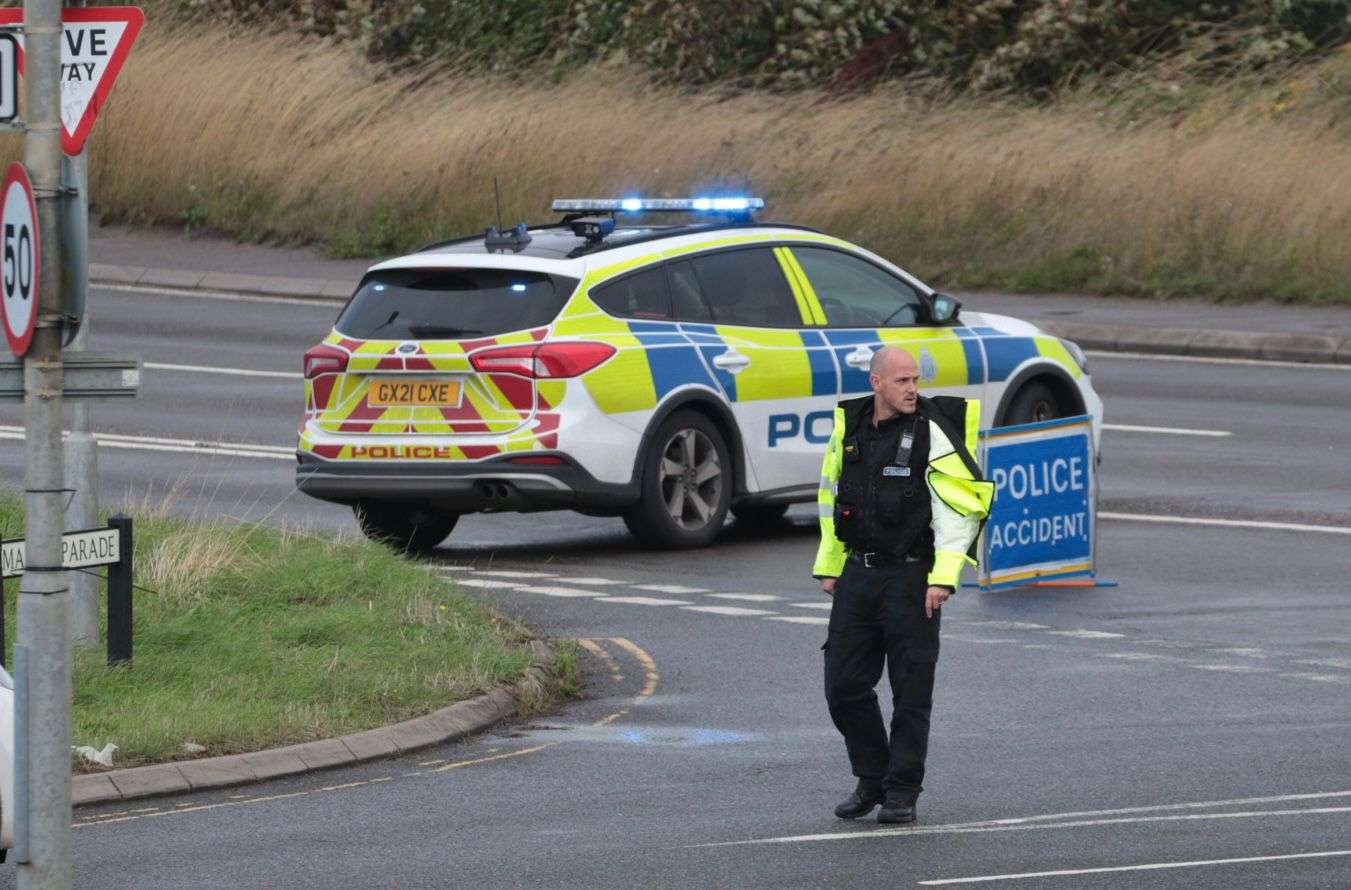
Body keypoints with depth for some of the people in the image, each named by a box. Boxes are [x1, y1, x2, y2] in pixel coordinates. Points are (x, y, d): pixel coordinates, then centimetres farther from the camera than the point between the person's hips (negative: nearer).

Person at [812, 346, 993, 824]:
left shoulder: (932, 433, -9)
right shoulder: (849, 427, 7)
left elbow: (959, 506, -12)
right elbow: (832, 497, 19)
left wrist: (943, 578, -19)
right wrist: (829, 566, 18)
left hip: (912, 578, -5)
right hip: (858, 575, 5)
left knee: (911, 690, -1)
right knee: (845, 685, 5)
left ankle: (902, 793, 8)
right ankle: (872, 780, 21)